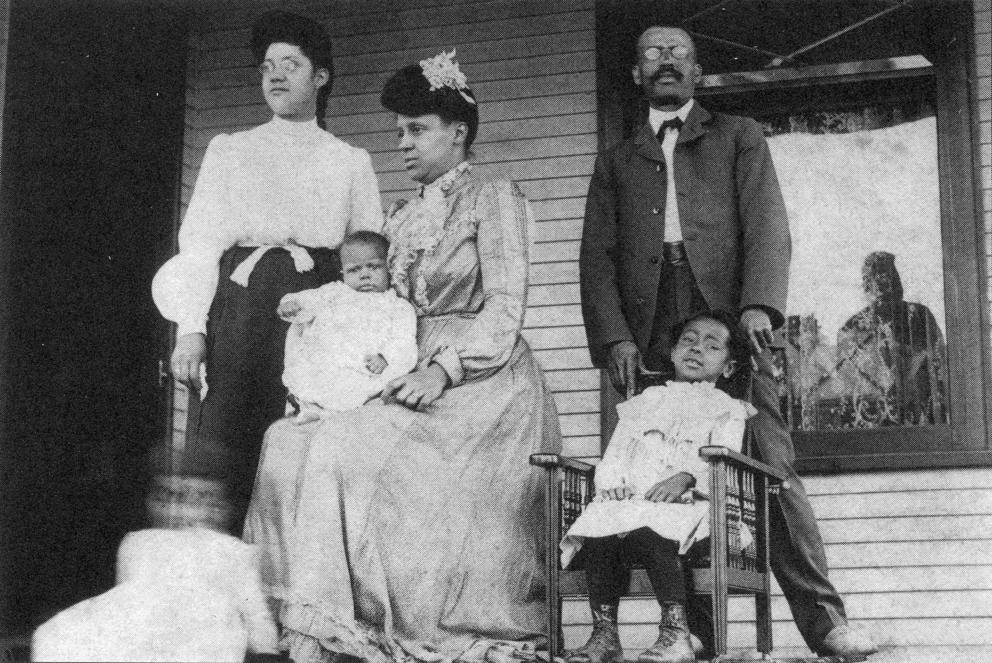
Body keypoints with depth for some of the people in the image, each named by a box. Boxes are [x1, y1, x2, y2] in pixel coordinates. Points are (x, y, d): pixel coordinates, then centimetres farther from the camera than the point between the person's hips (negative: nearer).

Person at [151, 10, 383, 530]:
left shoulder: (352, 162, 17)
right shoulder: (230, 151, 16)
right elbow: (200, 243, 7)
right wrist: (191, 327, -7)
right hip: (243, 307, 0)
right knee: (221, 456, -13)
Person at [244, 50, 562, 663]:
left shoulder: (494, 198, 0)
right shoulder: (404, 216, 21)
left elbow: (505, 309, -10)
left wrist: (445, 369, -21)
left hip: (485, 380, -6)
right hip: (422, 376, 6)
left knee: (355, 446, -28)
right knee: (291, 440, -18)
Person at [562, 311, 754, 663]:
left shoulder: (725, 409, 17)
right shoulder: (646, 401, 31)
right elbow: (614, 453, 22)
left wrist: (685, 478, -20)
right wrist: (612, 482, -1)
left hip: (684, 503, -4)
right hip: (629, 500, 4)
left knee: (649, 535, -38)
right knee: (597, 534, -29)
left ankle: (676, 635, -38)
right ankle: (604, 634, -23)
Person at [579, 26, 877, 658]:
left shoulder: (739, 137, 19)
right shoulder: (615, 163, 24)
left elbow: (767, 224, 4)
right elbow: (597, 258, 13)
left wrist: (758, 305, -14)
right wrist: (614, 338, -4)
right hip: (650, 340, 2)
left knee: (774, 469, -10)